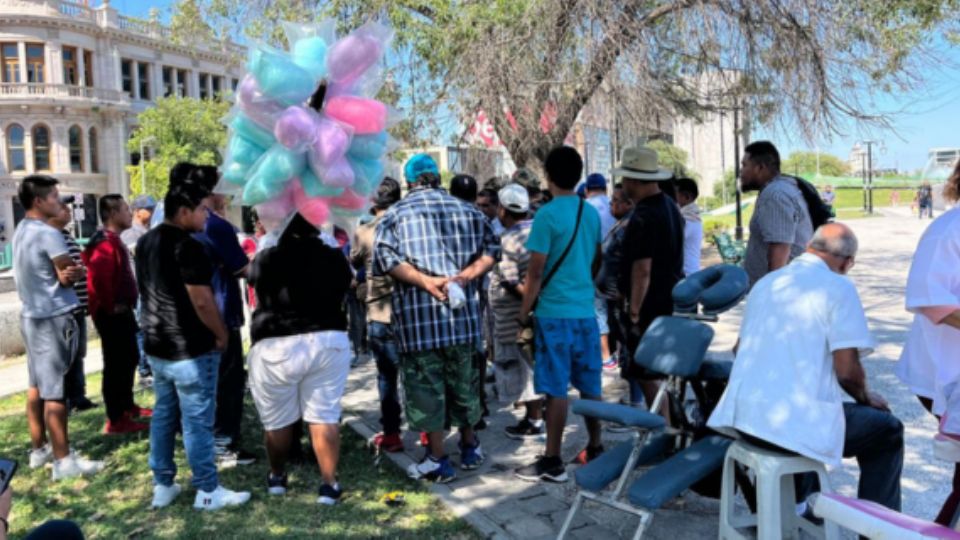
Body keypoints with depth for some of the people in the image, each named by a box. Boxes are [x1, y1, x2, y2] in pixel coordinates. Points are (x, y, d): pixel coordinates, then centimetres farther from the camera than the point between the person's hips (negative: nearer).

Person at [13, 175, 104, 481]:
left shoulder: (21, 231, 12)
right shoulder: (48, 234, -18)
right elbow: (69, 276, -16)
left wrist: (68, 272, -5)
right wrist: (77, 272, 3)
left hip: (31, 315, 10)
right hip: (53, 318, -10)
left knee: (37, 385, 15)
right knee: (55, 390, -6)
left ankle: (39, 449, 25)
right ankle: (63, 461, -1)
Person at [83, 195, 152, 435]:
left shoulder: (114, 240, 15)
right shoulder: (106, 243, -18)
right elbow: (96, 277, -31)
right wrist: (110, 306, -21)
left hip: (121, 311, 11)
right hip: (112, 314, -11)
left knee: (129, 358, 20)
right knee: (116, 364, -4)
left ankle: (127, 406, 33)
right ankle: (116, 420, 3)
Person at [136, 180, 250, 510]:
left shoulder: (145, 242, 9)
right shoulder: (187, 246, -19)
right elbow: (202, 301, -22)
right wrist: (222, 335, -9)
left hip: (157, 345, 9)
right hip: (190, 349, -9)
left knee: (163, 415, 15)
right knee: (197, 421, -1)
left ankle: (163, 486, 24)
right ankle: (208, 492, 8)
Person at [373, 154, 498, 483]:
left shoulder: (396, 214, 1)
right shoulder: (467, 210, 9)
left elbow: (385, 258, -13)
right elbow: (491, 249, 3)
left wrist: (425, 280, -15)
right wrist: (467, 275, -7)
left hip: (418, 316, -3)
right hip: (462, 314, 3)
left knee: (426, 386, 5)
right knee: (464, 382, 17)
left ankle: (438, 460, 12)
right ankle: (469, 447, 31)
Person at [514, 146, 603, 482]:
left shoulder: (547, 214, -12)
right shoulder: (591, 213, 8)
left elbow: (536, 270, -13)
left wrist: (524, 311, -3)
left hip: (555, 312, -6)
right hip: (586, 310, 7)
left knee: (556, 389, -1)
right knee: (589, 385, 13)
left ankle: (553, 462, 6)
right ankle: (595, 449, 24)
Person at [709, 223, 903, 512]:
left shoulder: (765, 282, 14)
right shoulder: (839, 287, -6)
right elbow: (846, 370, -12)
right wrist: (867, 398, 10)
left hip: (742, 417, 7)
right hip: (795, 423, -6)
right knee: (888, 431, 19)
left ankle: (795, 505, 46)